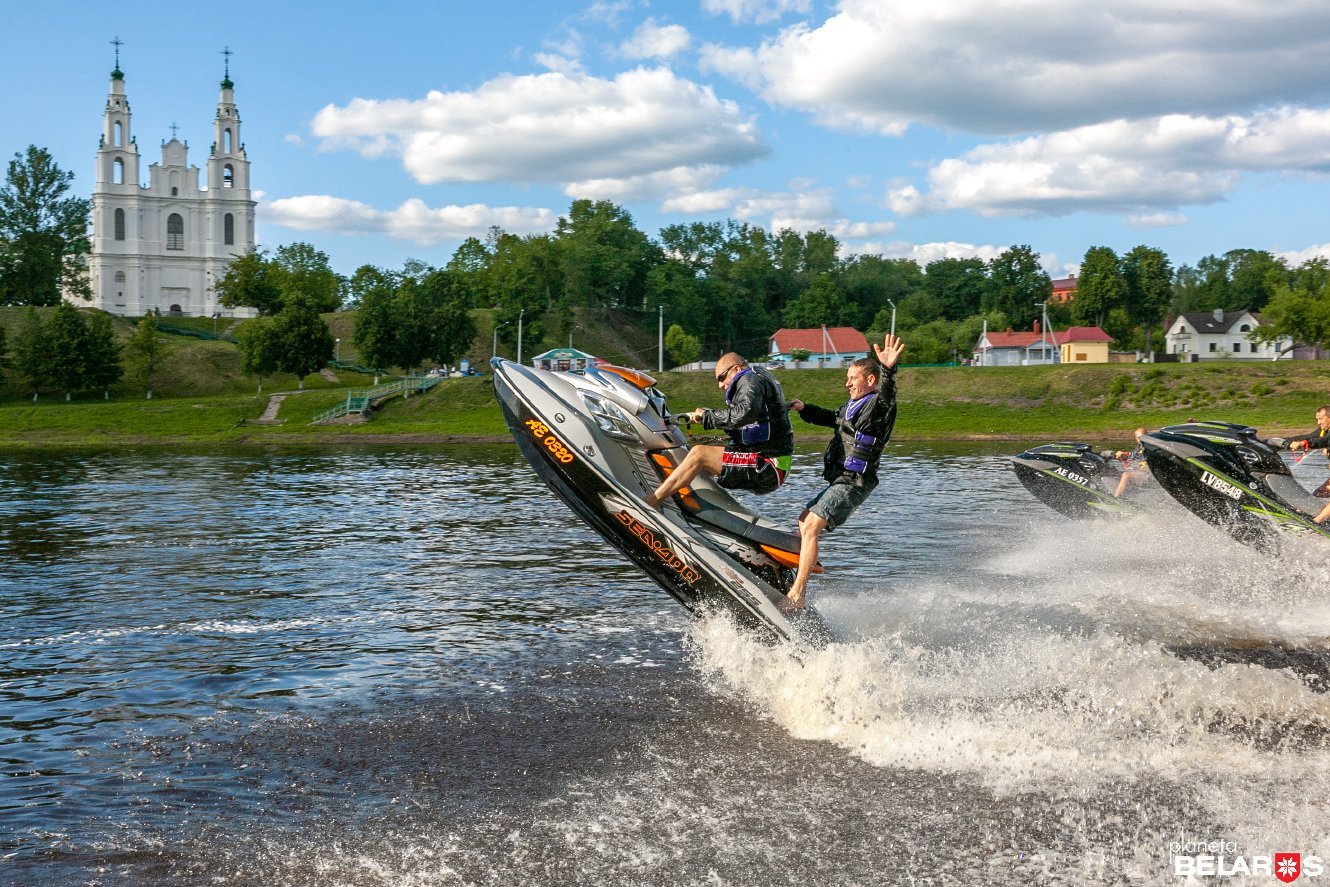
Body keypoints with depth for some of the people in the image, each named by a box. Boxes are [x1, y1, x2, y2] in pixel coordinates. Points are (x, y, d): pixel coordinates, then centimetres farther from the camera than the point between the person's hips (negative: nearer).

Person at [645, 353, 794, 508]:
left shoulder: (750, 380, -7)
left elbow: (746, 413, -27)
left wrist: (708, 416, -17)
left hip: (769, 470, -11)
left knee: (699, 454, -18)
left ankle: (649, 503, -21)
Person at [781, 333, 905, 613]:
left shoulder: (878, 406, -9)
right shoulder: (852, 406, 19)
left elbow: (886, 393, -32)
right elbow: (831, 418, 37)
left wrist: (888, 370, -53)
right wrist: (804, 409, 20)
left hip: (853, 484, -11)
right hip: (839, 481, 11)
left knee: (811, 527, -23)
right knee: (803, 525, 22)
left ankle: (795, 595, -27)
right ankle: (797, 582, 33)